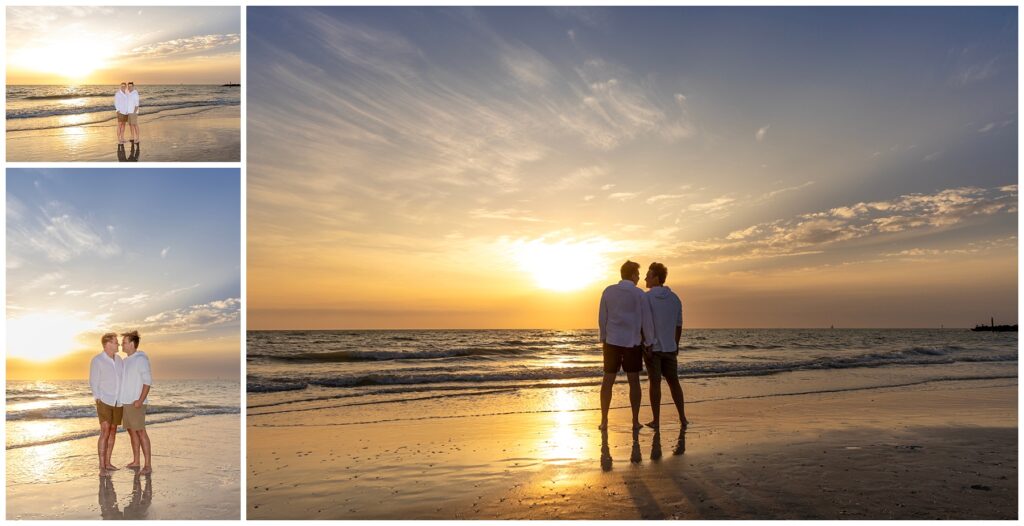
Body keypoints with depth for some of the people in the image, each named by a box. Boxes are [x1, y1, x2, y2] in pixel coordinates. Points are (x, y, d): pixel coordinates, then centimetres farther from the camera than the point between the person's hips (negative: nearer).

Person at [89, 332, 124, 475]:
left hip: (117, 402, 6)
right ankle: (102, 467, -12)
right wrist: (98, 400, -13)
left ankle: (107, 463, 18)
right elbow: (93, 382, -7)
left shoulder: (118, 359, 8)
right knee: (105, 432, -14)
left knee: (113, 432, 9)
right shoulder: (97, 360, -9)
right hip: (104, 401, -6)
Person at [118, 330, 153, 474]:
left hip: (135, 403, -9)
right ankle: (136, 461, 22)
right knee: (131, 431, 13)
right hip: (126, 402, 9)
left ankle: (148, 465, -10)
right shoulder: (126, 360, 15)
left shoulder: (140, 359, -12)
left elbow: (148, 381, -16)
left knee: (140, 431, -10)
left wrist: (140, 400, -22)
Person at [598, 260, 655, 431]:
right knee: (634, 382, 6)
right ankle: (635, 421, 9)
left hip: (612, 341, 2)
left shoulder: (608, 291, 2)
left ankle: (604, 420, 7)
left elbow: (602, 318, 5)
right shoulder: (639, 294, -6)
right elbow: (647, 321, -5)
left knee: (608, 381, 7)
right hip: (632, 342, -2)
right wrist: (649, 343, 5)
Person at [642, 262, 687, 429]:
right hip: (669, 347, 4)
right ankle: (682, 417, 17)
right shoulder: (675, 298, 5)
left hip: (651, 347, -4)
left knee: (655, 383, 1)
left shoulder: (646, 297, -11)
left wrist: (645, 345, -13)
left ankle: (656, 420, 5)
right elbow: (679, 325, 9)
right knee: (674, 381, 14)